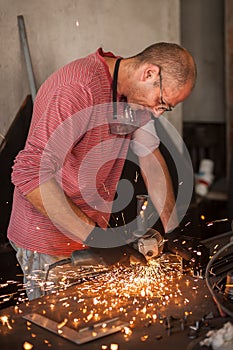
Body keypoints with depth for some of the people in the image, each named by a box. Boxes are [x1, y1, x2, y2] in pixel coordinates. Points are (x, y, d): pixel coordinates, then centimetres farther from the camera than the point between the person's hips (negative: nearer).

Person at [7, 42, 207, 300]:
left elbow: (150, 156, 8)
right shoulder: (80, 88, -27)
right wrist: (94, 236, -30)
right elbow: (28, 172, -32)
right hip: (48, 240, -7)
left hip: (92, 231, 8)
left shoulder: (136, 95, 1)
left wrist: (173, 231, 1)